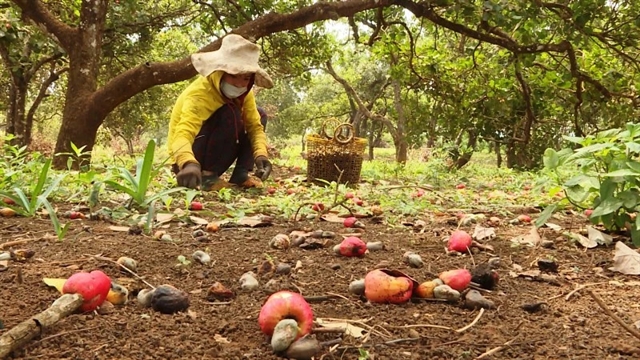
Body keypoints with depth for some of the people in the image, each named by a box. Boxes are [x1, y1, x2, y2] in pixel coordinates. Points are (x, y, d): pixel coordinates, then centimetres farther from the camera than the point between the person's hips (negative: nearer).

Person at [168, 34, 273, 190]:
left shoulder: (244, 93, -6)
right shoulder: (199, 93, -29)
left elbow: (255, 125, -8)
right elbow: (182, 134, -42)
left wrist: (261, 154, -30)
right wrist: (189, 164, -64)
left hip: (212, 152, 8)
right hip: (190, 156, -7)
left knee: (260, 116, 0)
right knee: (230, 113, -29)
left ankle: (240, 175, -6)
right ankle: (208, 176, -22)